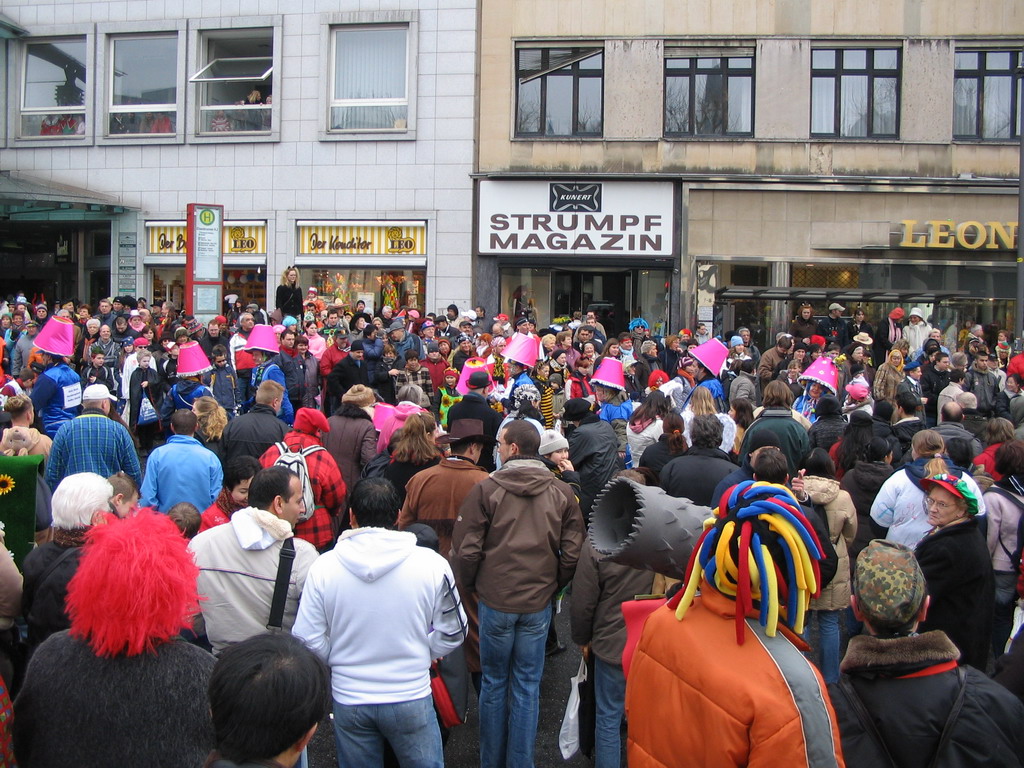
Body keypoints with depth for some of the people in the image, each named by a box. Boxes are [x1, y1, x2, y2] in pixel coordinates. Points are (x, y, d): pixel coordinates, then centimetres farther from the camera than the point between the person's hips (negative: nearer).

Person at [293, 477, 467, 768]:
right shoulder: (432, 564, -14)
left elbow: (309, 640, -7)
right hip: (411, 698, -1)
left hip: (348, 700, 1)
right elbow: (452, 632, -5)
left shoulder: (323, 567, -12)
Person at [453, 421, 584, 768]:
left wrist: (471, 586, 6)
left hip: (494, 601, -1)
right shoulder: (562, 493, -3)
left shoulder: (485, 489, -10)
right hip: (538, 604, 2)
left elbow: (465, 549, -10)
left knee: (493, 684, 13)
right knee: (527, 687, 12)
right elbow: (572, 554, -2)